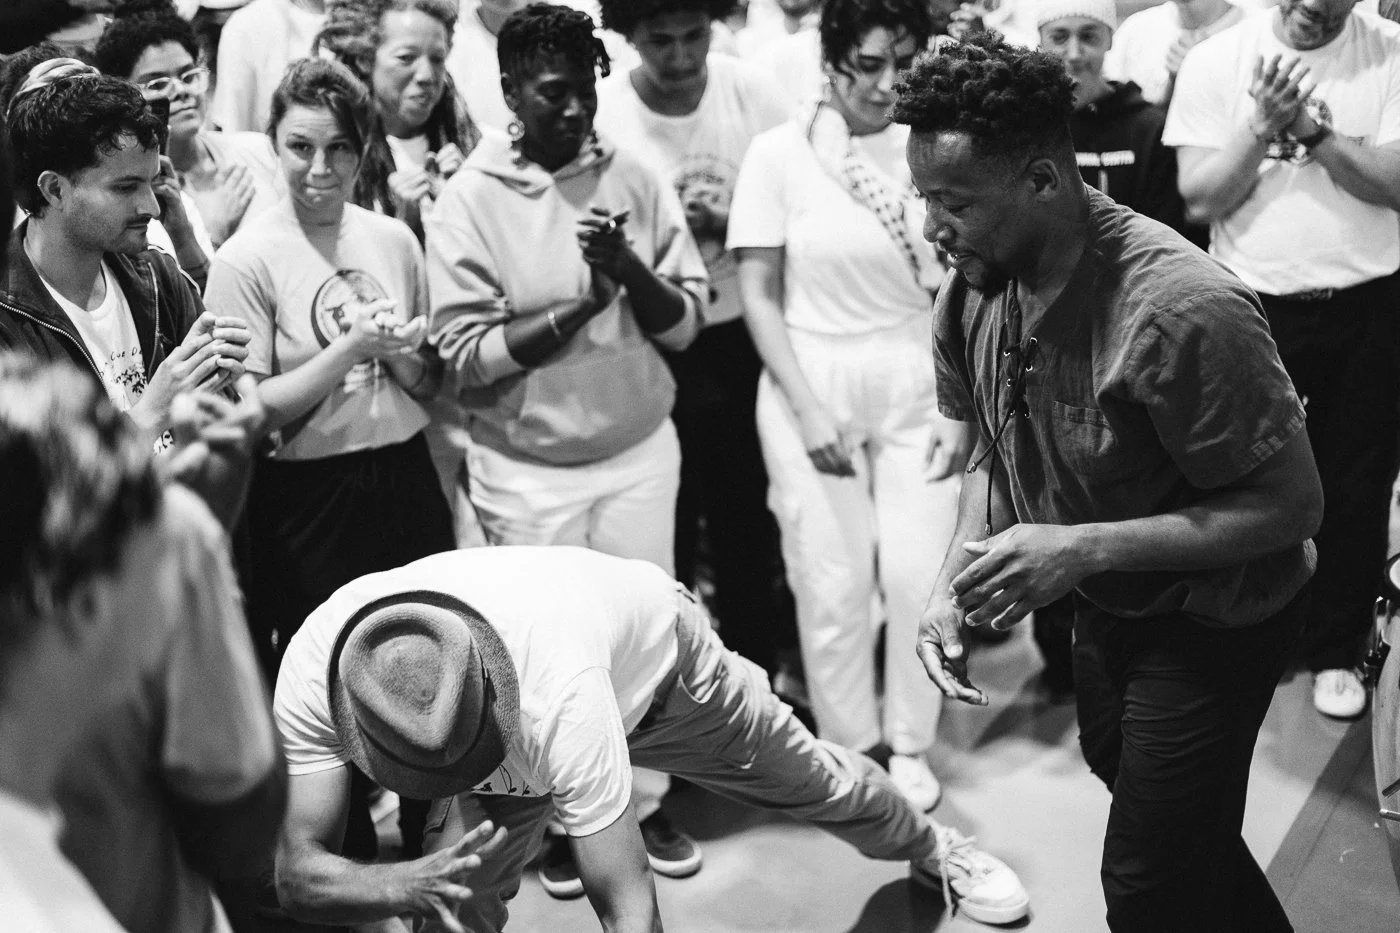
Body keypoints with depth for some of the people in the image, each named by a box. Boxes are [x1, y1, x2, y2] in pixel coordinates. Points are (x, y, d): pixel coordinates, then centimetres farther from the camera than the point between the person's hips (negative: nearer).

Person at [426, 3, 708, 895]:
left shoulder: (635, 177, -2)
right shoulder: (468, 200, -10)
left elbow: (686, 321, -3)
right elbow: (467, 356, -15)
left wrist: (630, 271, -21)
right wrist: (582, 303, -21)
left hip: (641, 448, 3)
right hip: (528, 468, -2)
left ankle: (643, 801, 29)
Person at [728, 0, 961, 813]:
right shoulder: (779, 153, -6)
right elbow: (759, 294, -3)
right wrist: (807, 409, -9)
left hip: (916, 390, 1)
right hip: (813, 388, -1)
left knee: (920, 577, 1)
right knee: (833, 584, 4)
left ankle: (909, 744, 24)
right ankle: (851, 746, 26)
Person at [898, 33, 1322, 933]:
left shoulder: (1183, 309, -33)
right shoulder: (975, 288, -12)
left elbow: (1290, 505, -25)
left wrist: (1081, 549, -33)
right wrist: (953, 579, -14)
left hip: (1212, 618, -7)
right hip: (1104, 610, 7)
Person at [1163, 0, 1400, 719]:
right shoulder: (1216, 60, -3)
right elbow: (1201, 201, -7)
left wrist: (1311, 129, -22)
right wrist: (1264, 124, -19)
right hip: (1253, 305, 0)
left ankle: (1337, 649, 26)